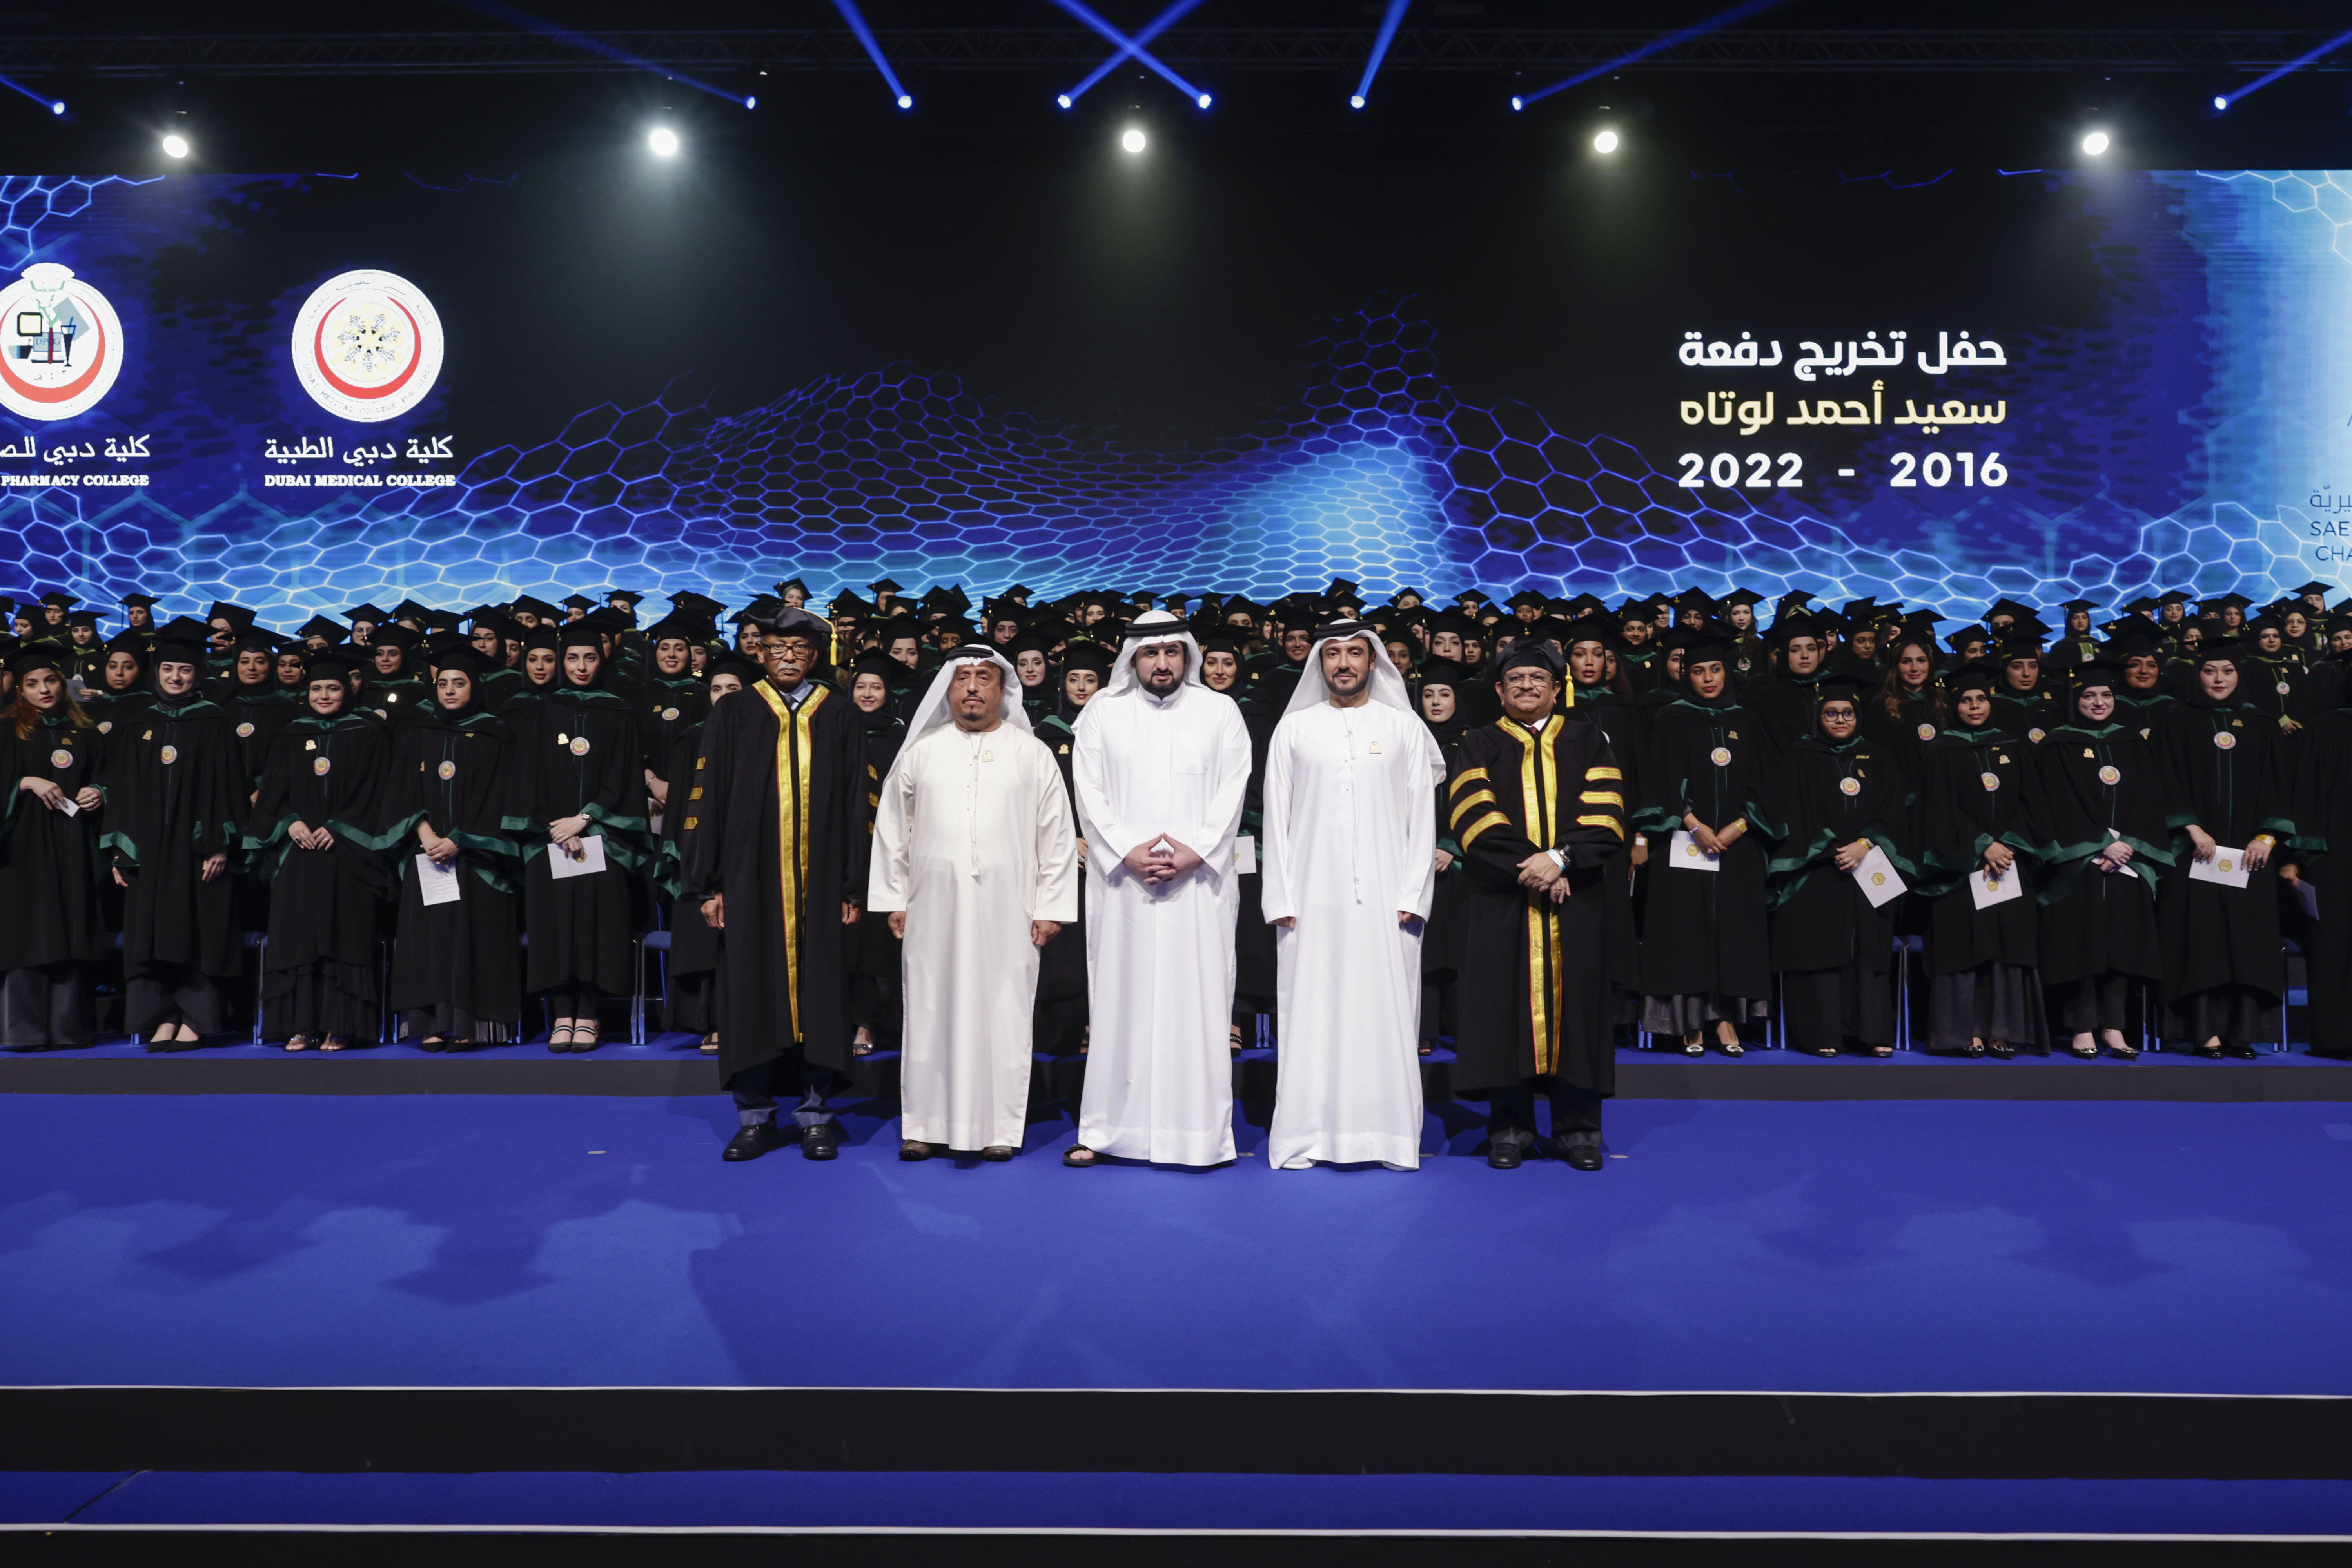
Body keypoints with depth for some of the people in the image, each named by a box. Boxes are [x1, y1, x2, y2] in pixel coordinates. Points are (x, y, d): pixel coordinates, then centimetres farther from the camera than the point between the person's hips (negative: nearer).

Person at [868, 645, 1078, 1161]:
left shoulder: (1033, 755, 6)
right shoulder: (920, 751, 9)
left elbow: (1057, 836, 4)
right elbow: (892, 828, 10)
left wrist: (1051, 906, -2)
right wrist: (893, 899, 5)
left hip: (1007, 908, -1)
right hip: (933, 905, 1)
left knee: (1002, 1011, 1)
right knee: (931, 1009, 4)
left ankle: (999, 1128, 10)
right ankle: (926, 1124, 13)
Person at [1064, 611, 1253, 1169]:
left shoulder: (1220, 712, 8)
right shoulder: (1101, 712, 9)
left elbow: (1232, 793, 1)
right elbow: (1090, 793, 2)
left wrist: (1195, 852, -12)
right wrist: (1127, 851, -10)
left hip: (1200, 881, 0)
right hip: (1122, 880, 1)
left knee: (1198, 1001, 0)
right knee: (1119, 998, 2)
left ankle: (1200, 1133, 6)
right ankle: (1105, 1128, 10)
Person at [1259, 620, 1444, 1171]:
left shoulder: (1405, 727, 9)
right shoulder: (1294, 728, 10)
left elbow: (1421, 817, 5)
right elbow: (1277, 817, 7)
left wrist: (1412, 896, -4)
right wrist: (1281, 899, -1)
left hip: (1386, 898, 0)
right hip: (1313, 900, 0)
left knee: (1386, 1013, 0)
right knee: (1310, 1015, 0)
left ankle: (1390, 1136, 8)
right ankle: (1306, 1136, 6)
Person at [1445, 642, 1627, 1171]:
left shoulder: (1587, 741, 11)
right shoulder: (1480, 746, 9)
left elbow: (1606, 816, -1)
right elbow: (1474, 816, -6)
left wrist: (1562, 859, -16)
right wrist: (1528, 865, -17)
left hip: (1577, 898, 1)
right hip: (1502, 900, 0)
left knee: (1574, 1003, 1)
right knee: (1507, 1005, -1)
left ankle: (1578, 1127, 10)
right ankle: (1510, 1127, 8)